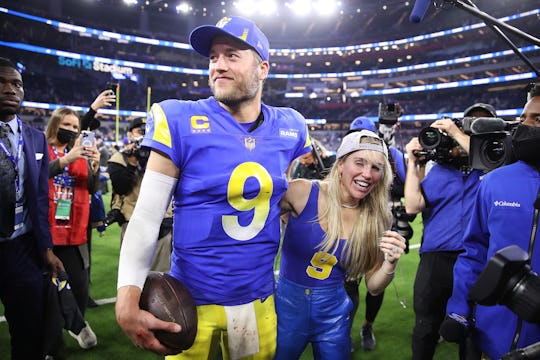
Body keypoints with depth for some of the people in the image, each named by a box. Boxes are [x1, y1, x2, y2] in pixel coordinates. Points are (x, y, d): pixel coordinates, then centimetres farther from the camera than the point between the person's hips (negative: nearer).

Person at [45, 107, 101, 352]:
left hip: (73, 231, 3)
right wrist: (65, 160, -28)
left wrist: (95, 167, -13)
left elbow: (92, 189, 5)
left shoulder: (81, 154, 12)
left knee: (80, 282, 1)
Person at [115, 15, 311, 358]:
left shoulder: (288, 128, -2)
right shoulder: (181, 123, -14)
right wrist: (128, 301, -23)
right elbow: (147, 216, -15)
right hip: (192, 299, -3)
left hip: (259, 298, 3)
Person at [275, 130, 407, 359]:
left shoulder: (375, 219, -7)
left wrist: (390, 264, -19)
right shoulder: (303, 193, -17)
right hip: (288, 304, -1)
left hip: (333, 312, 2)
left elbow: (373, 287, -2)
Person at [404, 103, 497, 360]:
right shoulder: (438, 168, 10)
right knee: (425, 328, 14)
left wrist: (456, 133, -12)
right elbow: (413, 206, 0)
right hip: (435, 259, 2)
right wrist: (413, 163, 0)